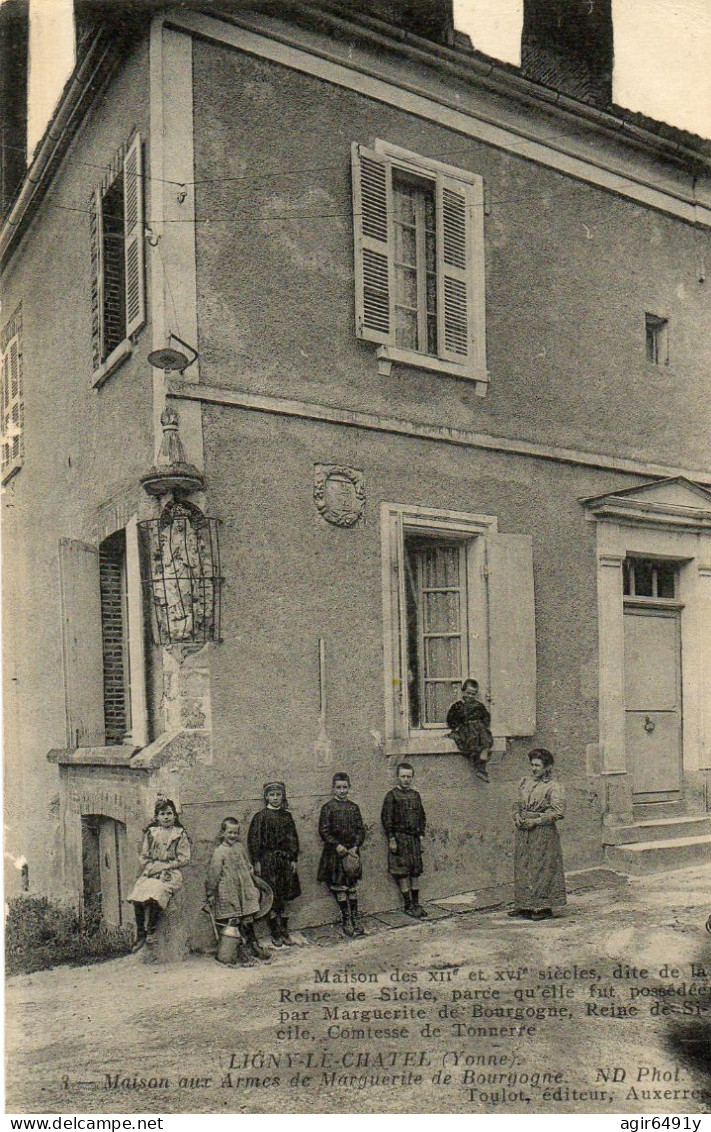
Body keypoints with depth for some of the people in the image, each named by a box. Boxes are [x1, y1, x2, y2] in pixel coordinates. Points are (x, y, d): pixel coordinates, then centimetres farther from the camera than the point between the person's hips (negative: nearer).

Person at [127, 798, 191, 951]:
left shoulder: (180, 834, 6)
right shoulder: (151, 833, 15)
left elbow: (184, 859, 1)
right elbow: (143, 856, 16)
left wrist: (164, 866, -9)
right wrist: (151, 867, -4)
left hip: (171, 873, -3)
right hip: (151, 872, 3)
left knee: (156, 895, -33)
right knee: (137, 896, -26)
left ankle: (151, 931, -15)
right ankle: (140, 934, -14)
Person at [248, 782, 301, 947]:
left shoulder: (286, 816, 7)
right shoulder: (260, 816, -5)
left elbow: (293, 839, 10)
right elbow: (254, 840, -5)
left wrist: (293, 859, 4)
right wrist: (256, 861, -9)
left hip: (285, 859, 4)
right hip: (267, 861, -4)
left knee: (285, 897, 8)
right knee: (271, 898, 0)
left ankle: (285, 931, 19)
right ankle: (275, 933, 11)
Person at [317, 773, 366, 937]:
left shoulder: (354, 807, 7)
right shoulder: (328, 808, -4)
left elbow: (361, 829, 6)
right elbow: (323, 831, -7)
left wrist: (356, 846, -7)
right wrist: (337, 845, -15)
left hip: (351, 851, 3)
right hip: (335, 852, -3)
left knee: (352, 886, 7)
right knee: (339, 887, 2)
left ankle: (355, 919, 14)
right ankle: (346, 921, 11)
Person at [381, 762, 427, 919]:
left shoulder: (415, 795, 11)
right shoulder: (391, 796, -6)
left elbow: (422, 816, 17)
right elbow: (386, 818, -9)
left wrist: (421, 835, 8)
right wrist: (391, 839, -13)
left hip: (414, 837, 5)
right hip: (399, 838, -5)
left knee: (416, 871, 8)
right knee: (403, 872, -2)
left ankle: (416, 903, 16)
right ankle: (408, 904, 5)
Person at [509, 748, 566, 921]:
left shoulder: (553, 787, -9)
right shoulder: (525, 783, 11)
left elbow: (558, 812, -14)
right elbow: (518, 804, 21)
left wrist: (536, 821, -17)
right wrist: (517, 817, 1)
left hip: (543, 831, -6)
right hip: (523, 831, 7)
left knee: (542, 868, -2)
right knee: (522, 866, 9)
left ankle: (544, 906, 7)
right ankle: (524, 905, 18)